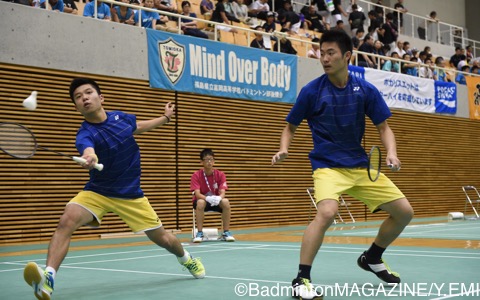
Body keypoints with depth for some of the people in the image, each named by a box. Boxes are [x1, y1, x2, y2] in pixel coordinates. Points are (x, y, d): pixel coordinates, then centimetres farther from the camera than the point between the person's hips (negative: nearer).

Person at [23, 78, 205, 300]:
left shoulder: (120, 117, -5)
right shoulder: (86, 134, -21)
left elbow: (139, 127, 20)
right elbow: (89, 151, -46)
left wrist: (165, 118, 28)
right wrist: (89, 159, -69)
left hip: (130, 194, 3)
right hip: (97, 192, -2)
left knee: (163, 239, 8)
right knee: (66, 221, -30)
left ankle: (187, 259, 41)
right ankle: (48, 278, -38)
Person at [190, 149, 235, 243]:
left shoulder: (220, 174, -8)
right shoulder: (196, 175, -13)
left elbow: (222, 193, -16)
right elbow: (197, 194, -23)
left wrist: (218, 198, -41)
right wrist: (208, 198, -44)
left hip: (216, 201, 2)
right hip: (202, 200, -1)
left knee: (226, 202, -31)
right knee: (200, 202, -37)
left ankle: (226, 232, -20)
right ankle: (199, 233, -28)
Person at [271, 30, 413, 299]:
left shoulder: (366, 90, -3)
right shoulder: (311, 91, -8)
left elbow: (384, 127, 4)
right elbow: (291, 127, 3)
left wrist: (391, 153, -15)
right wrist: (284, 149, -16)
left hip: (361, 165, 5)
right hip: (327, 165, -4)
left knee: (404, 211, 5)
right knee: (327, 212, -33)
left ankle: (372, 258, 29)